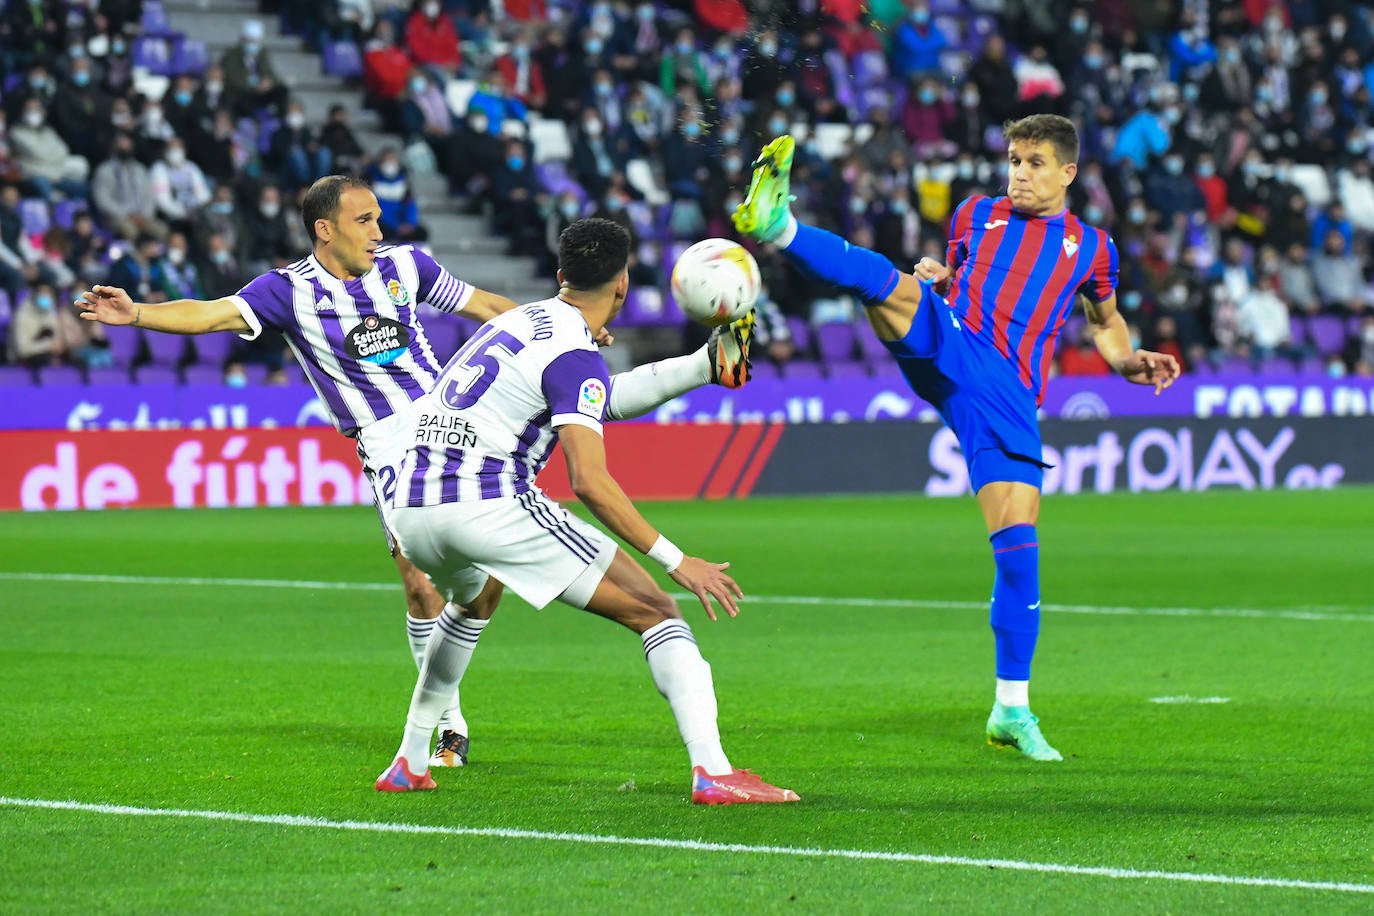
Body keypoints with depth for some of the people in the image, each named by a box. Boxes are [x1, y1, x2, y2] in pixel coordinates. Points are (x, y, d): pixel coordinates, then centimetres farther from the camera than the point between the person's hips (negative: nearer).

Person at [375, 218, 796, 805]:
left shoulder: (519, 320, 19)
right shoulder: (576, 357, -7)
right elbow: (590, 482, -18)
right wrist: (676, 561, -15)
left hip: (412, 508, 8)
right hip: (491, 507, -8)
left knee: (474, 600, 42)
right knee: (654, 610, -2)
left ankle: (409, 765, 37)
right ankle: (712, 772, -17)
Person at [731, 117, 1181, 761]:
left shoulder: (1091, 247, 19)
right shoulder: (976, 215, 19)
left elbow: (1105, 323, 33)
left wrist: (1132, 364, 12)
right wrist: (936, 281, 7)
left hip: (1008, 395, 0)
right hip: (945, 349, 0)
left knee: (1019, 540, -9)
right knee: (889, 286, -31)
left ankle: (1012, 710, 0)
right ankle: (778, 225, -55)